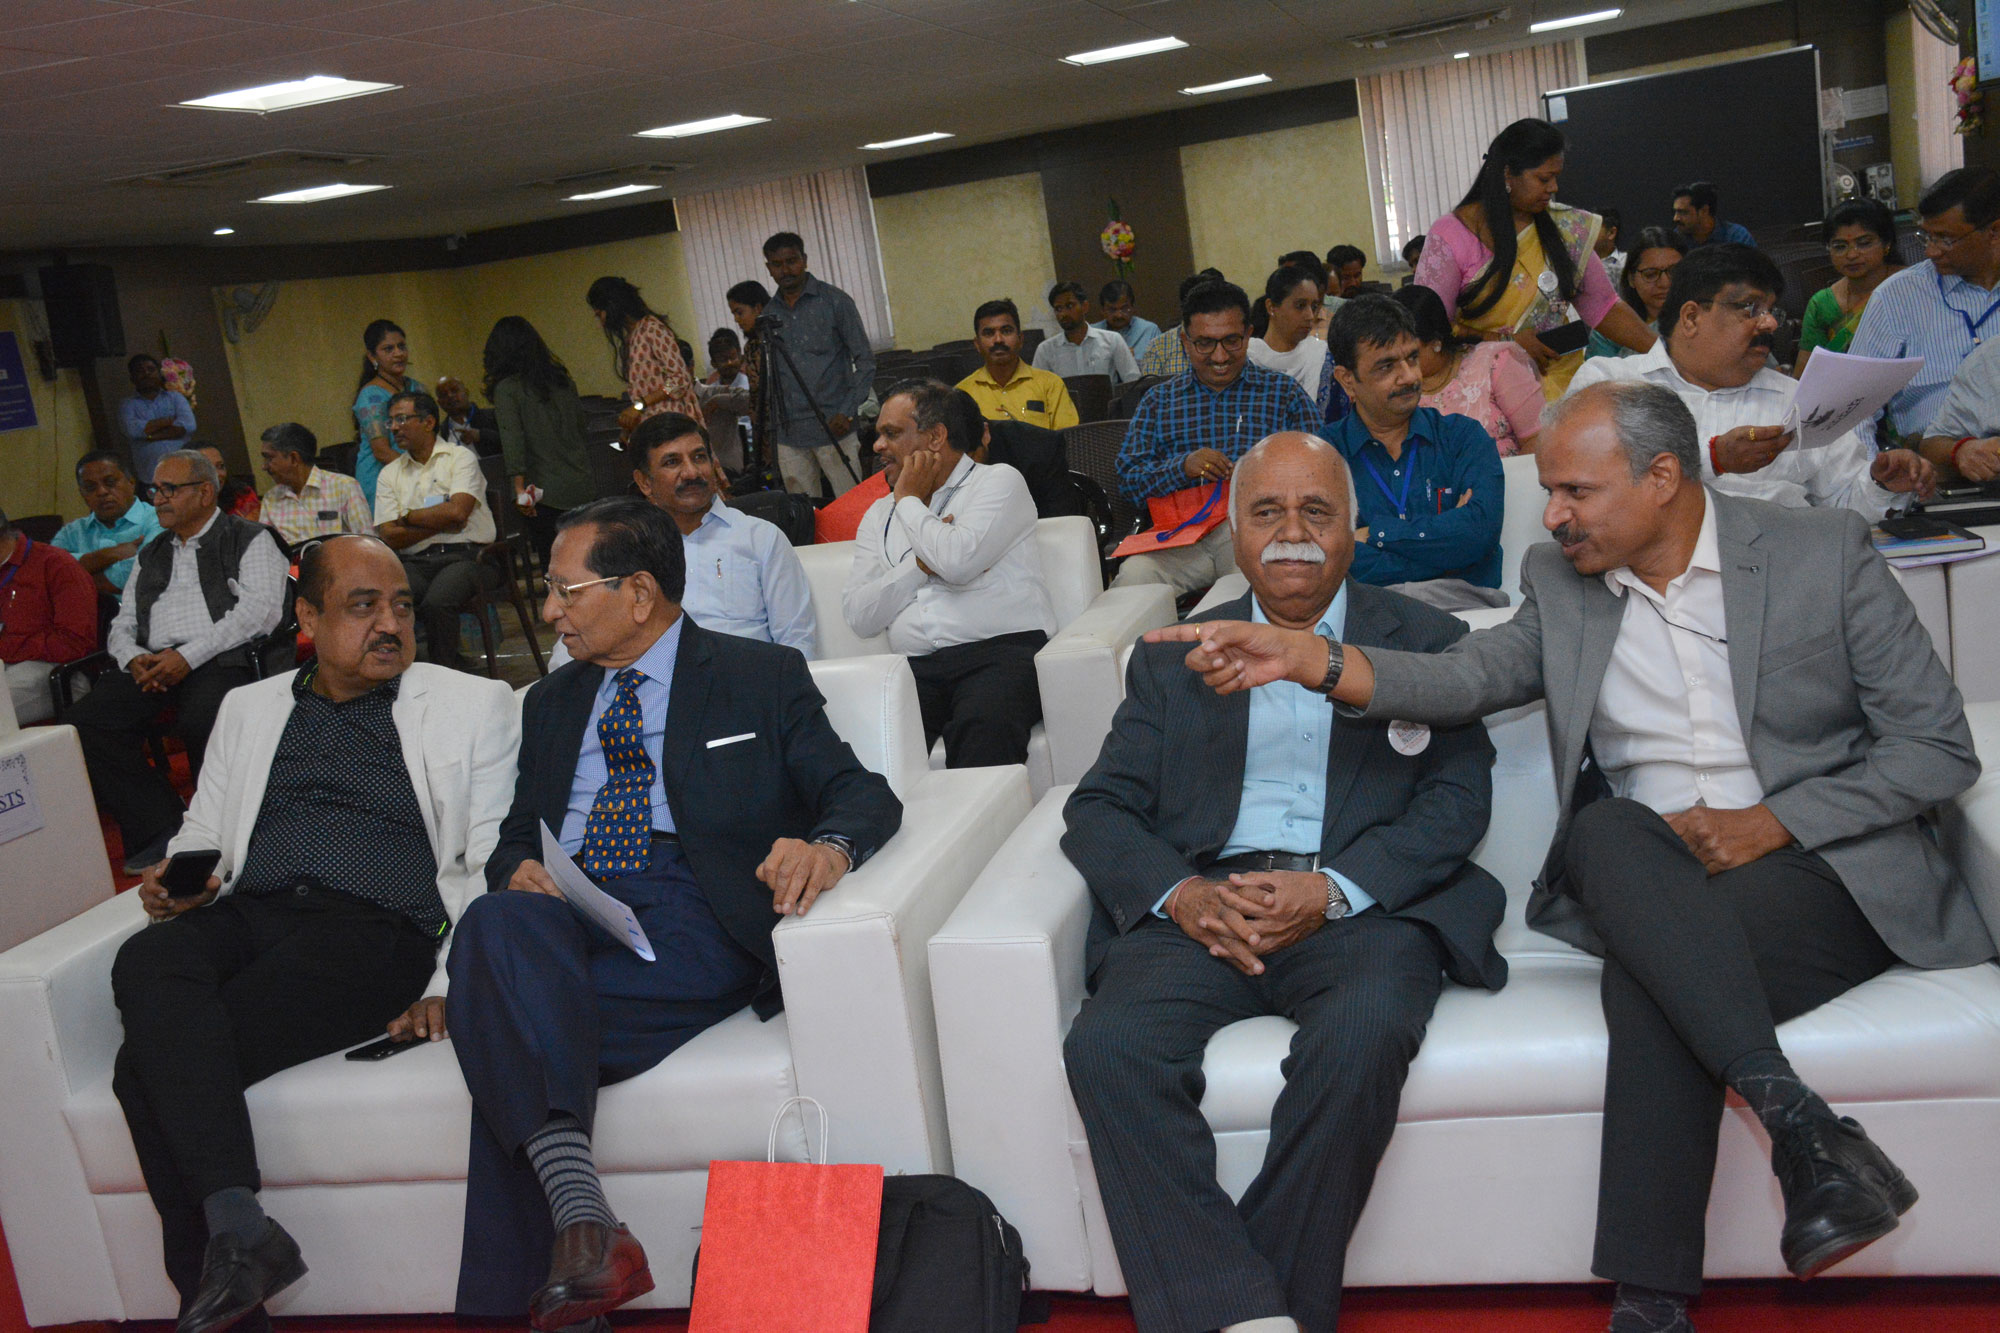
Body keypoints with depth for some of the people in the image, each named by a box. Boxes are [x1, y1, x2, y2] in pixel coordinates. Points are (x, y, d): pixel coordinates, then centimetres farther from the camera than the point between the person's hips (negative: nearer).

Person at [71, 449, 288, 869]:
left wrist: (188, 656, -14)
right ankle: (159, 831, -16)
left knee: (204, 720, -38)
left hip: (219, 661, -6)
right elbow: (122, 625, 26)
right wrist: (134, 659, 1)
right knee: (80, 727, -21)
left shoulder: (249, 540, 8)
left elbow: (260, 609, -7)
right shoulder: (150, 555, 29)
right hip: (151, 666, 6)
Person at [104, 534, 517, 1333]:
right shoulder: (249, 708, 25)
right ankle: (238, 1229, -32)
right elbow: (203, 833, 27)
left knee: (151, 1069, -25)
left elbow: (493, 862, 4)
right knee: (145, 964, -31)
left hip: (376, 930, -4)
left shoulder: (473, 706, 12)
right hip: (247, 915, 4)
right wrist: (171, 881, 2)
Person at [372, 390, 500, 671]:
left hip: (465, 556, -4)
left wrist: (407, 517, 2)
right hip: (415, 562, 4)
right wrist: (440, 521, -3)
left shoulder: (460, 458, 6)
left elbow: (457, 512, -11)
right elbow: (390, 537, 6)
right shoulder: (390, 474, 17)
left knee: (435, 603, -33)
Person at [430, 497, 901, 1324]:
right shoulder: (551, 703, 27)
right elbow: (516, 835, 26)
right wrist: (518, 871, -1)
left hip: (697, 922, -4)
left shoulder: (763, 679, 12)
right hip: (567, 916, 4)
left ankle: (524, 1286, -22)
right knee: (494, 923, -34)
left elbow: (862, 792, 2)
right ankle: (583, 1224, -40)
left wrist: (827, 847, -23)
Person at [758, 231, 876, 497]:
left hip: (833, 428, -4)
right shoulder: (769, 314, 13)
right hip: (789, 437, 4)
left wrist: (848, 412, -12)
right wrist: (769, 431, 14)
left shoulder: (834, 301, 0)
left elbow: (865, 360, -1)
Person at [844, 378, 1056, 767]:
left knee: (982, 726, -37)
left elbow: (959, 561, -11)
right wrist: (922, 563, -1)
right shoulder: (880, 515, 24)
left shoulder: (998, 480, 9)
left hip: (1002, 650, -3)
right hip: (917, 667, 4)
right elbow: (859, 617, 12)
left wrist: (909, 502, 5)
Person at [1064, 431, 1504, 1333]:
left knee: (1363, 1038, -34)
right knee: (1107, 1046, -27)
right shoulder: (1173, 657, 20)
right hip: (1203, 910, 2)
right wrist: (1179, 893, -10)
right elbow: (1098, 808, 11)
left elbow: (1458, 798, 3)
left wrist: (1332, 890, -14)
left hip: (1359, 908, -1)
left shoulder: (1423, 642, 15)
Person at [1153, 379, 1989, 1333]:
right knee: (1604, 831, -33)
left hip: (1825, 864, -2)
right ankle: (1799, 1120, -34)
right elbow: (1470, 677, -9)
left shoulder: (1825, 554, 0)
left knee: (1656, 972, -33)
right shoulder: (1561, 584, 8)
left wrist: (1775, 821, -13)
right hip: (1647, 878, 3)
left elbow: (1939, 745, 0)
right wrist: (1313, 660, -25)